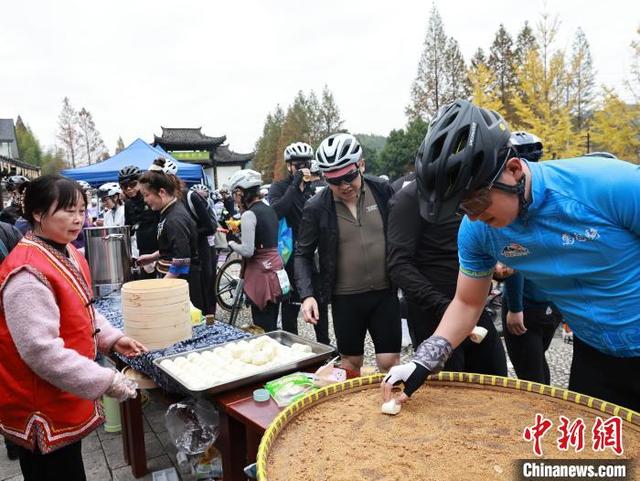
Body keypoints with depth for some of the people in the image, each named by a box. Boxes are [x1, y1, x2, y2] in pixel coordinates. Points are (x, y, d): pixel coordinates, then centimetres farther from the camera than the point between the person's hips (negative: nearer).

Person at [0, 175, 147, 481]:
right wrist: (106, 381, -25)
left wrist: (111, 338, 1)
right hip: (41, 410, -8)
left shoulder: (68, 253, 3)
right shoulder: (28, 272, -26)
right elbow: (42, 350, -28)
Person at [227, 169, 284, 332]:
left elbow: (247, 251, -19)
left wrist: (231, 242, 0)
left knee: (263, 327, -1)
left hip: (261, 271, -9)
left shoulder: (249, 215, -14)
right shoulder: (269, 210, 11)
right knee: (272, 324, 15)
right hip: (275, 267, 9)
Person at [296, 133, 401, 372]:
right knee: (351, 362, 15)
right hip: (345, 298, 0)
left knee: (389, 363, 4)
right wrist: (307, 295, -12)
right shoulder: (316, 208, -9)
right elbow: (303, 254, 0)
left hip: (384, 292, 1)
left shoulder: (382, 190, -5)